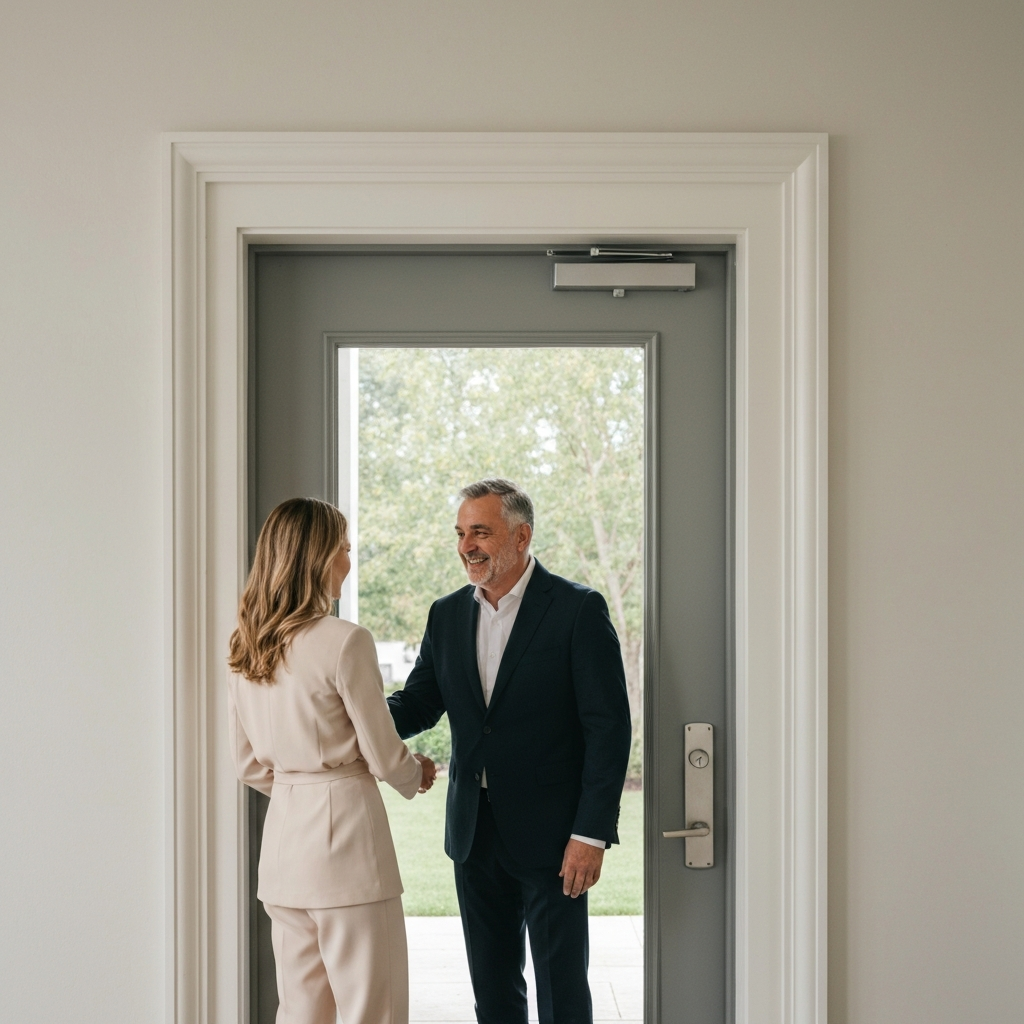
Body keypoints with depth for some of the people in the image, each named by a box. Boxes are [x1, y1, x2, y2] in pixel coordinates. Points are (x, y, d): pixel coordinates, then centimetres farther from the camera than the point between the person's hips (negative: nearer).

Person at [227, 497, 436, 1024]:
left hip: (282, 836, 7)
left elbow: (247, 762, 13)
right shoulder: (346, 642, -14)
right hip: (345, 827, -7)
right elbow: (384, 757, -9)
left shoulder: (245, 648, 7)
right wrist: (416, 775, 11)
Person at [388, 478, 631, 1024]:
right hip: (474, 833, 5)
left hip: (549, 835, -5)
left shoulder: (578, 609, -9)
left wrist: (591, 834, -16)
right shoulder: (447, 615, 8)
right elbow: (417, 703, 6)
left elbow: (609, 728, -12)